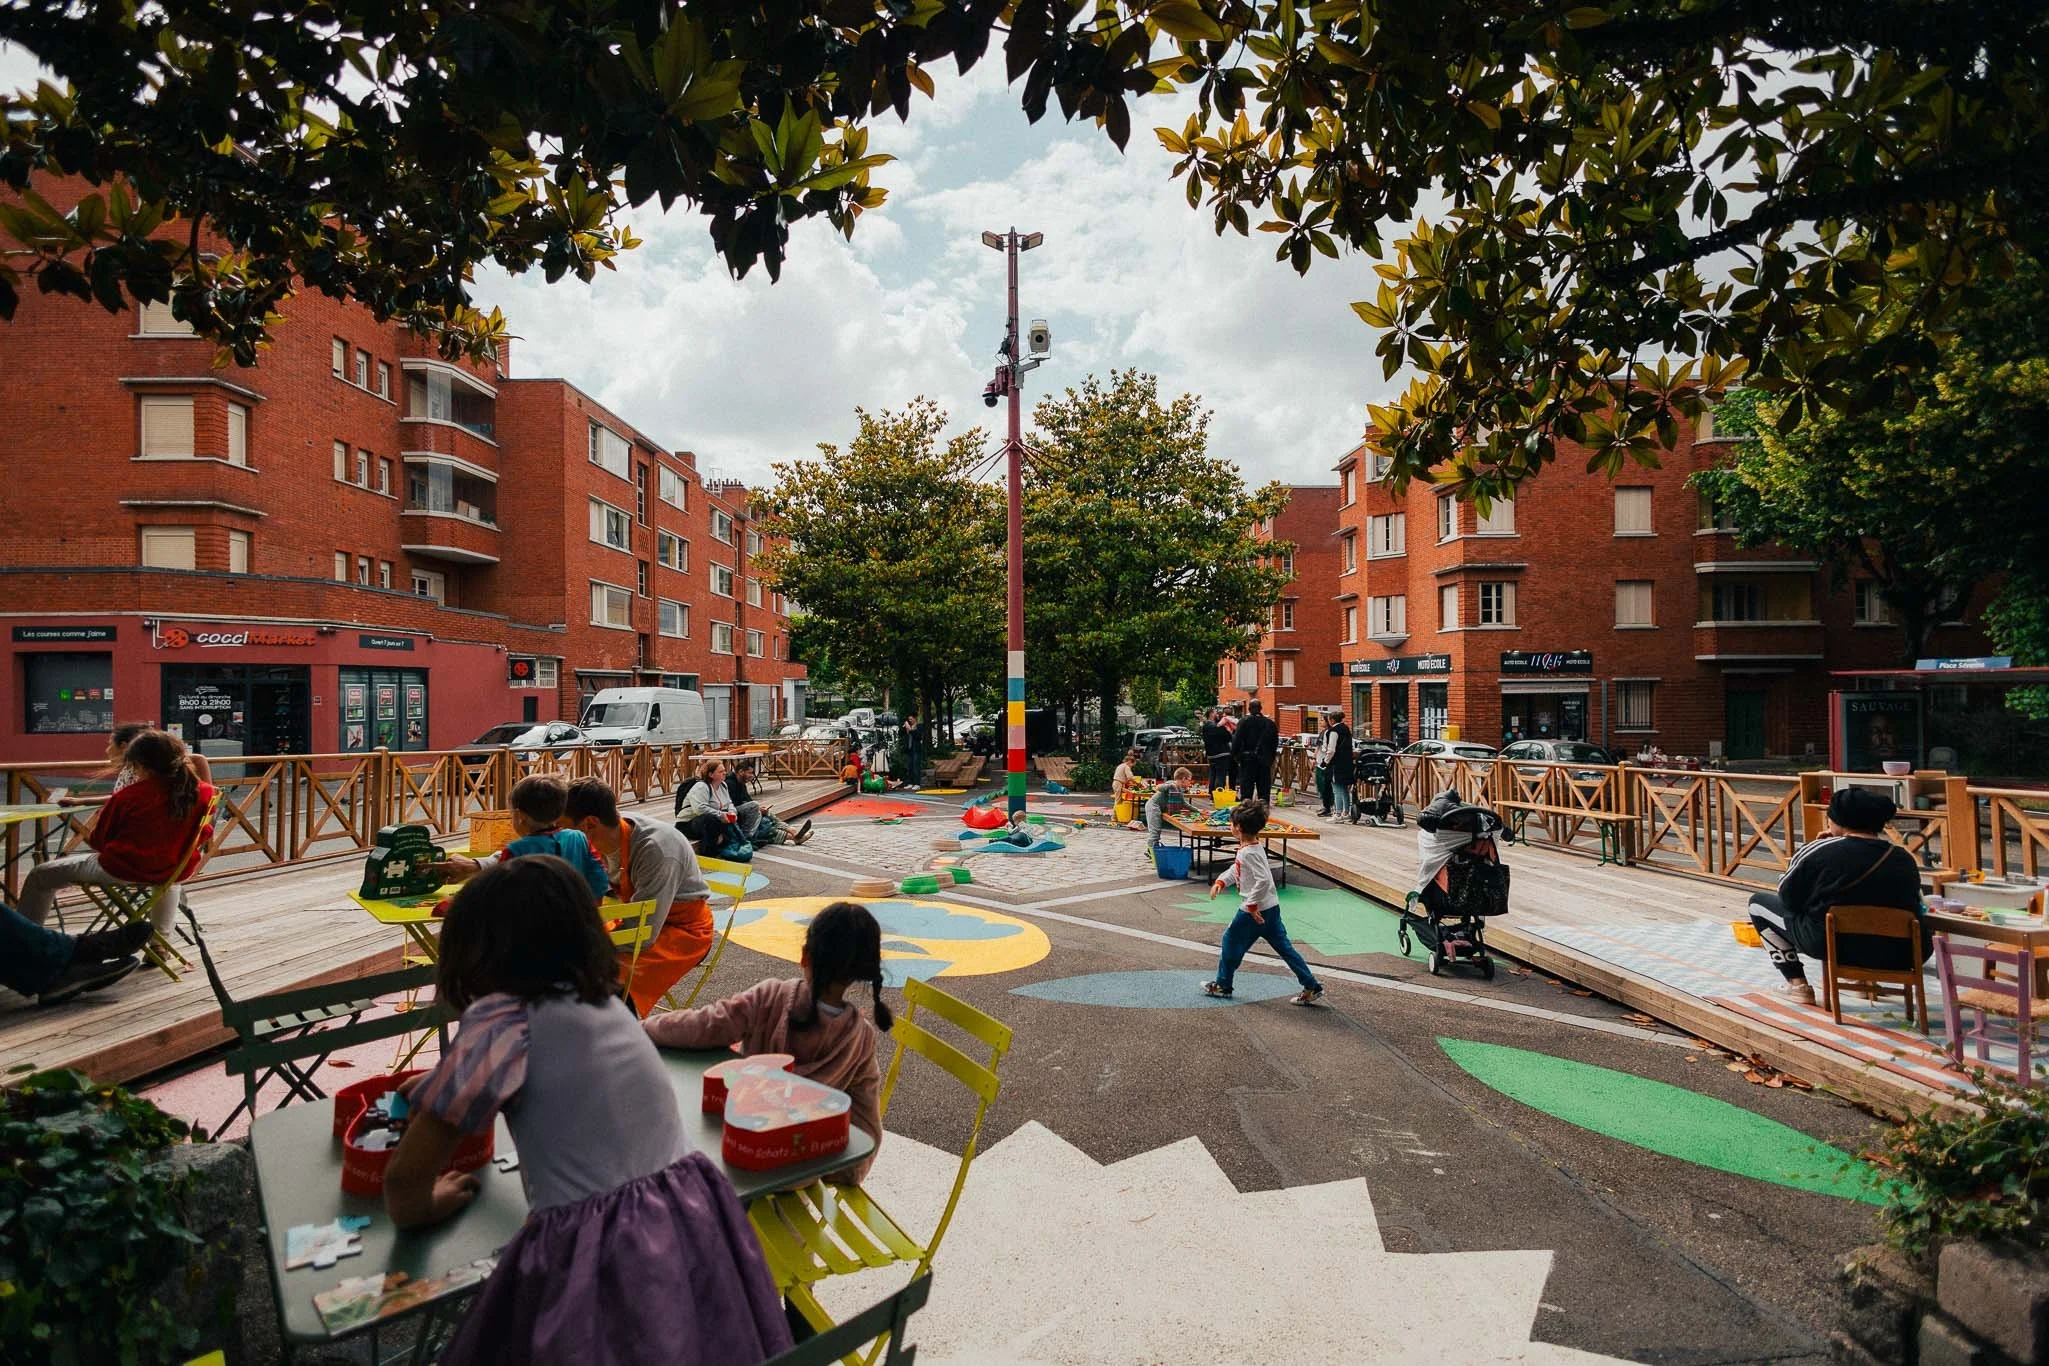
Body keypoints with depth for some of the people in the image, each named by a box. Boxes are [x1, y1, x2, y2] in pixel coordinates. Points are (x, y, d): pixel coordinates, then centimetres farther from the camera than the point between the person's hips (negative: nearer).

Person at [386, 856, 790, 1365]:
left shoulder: (503, 1016, -8)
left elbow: (404, 1182, -4)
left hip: (596, 1266, -6)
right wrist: (440, 1085, 42)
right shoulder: (602, 1000, 11)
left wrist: (424, 1206, 18)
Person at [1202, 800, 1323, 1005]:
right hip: (1271, 908, 9)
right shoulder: (1254, 846, 8)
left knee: (1231, 940, 9)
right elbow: (1236, 869, 22)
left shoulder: (1248, 852, -23)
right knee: (1284, 946, 12)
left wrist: (1252, 904, -25)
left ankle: (1222, 985, 22)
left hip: (1255, 911, -9)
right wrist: (1221, 882, 10)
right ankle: (1312, 987, 12)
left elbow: (1263, 880, -31)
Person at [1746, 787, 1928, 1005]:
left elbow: (1787, 898, -2)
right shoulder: (1903, 858, 2)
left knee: (1758, 901, 13)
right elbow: (1912, 905, 17)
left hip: (1828, 945, -6)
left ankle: (1797, 985, 10)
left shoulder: (1818, 851, -13)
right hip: (1893, 956, 6)